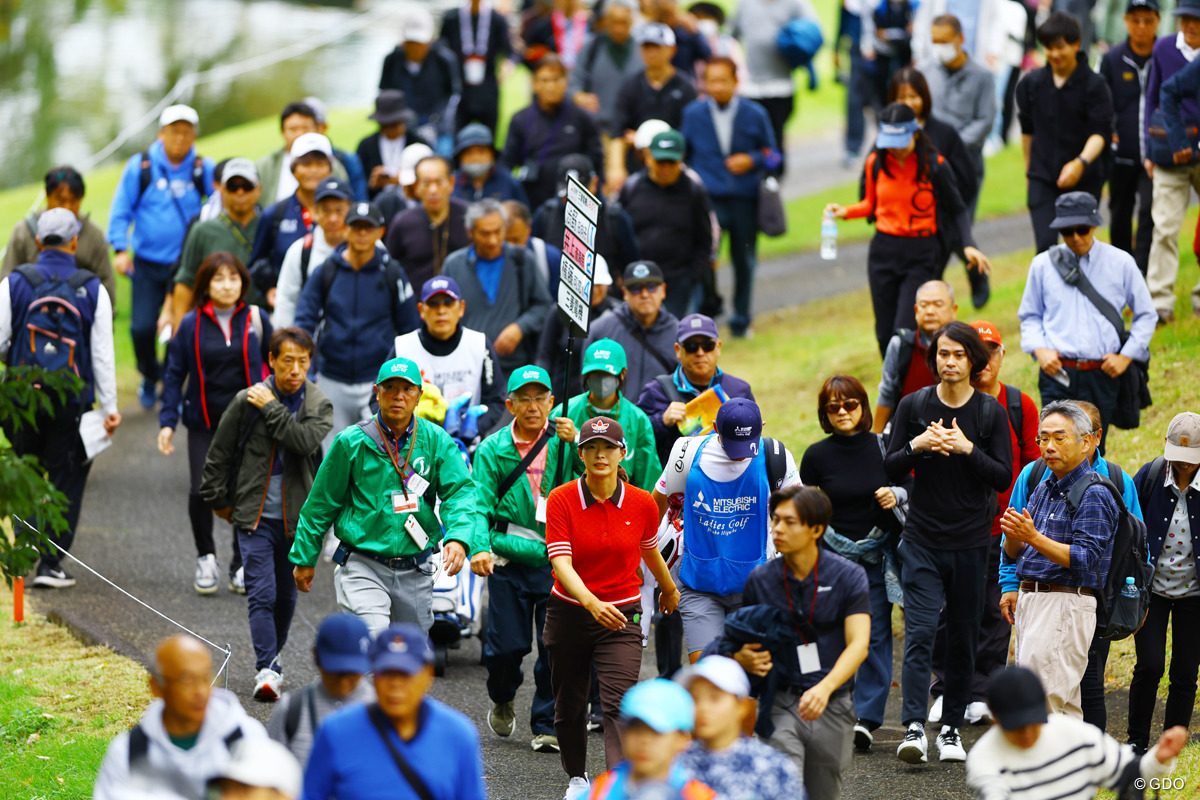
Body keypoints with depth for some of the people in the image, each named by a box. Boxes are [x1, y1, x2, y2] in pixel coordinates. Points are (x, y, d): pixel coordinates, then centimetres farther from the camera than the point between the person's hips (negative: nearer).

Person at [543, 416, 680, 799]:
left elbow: (649, 550, 14)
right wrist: (592, 602, -38)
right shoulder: (561, 500, -12)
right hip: (570, 612, 1)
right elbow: (561, 562, -21)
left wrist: (669, 589, 31)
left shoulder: (641, 503, -7)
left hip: (621, 616, -1)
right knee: (569, 706, 15)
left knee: (618, 703, -18)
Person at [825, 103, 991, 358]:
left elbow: (957, 210, 0)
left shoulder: (933, 165, -9)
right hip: (884, 251, 4)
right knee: (885, 334, 6)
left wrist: (968, 246, -14)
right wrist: (846, 212, -3)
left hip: (922, 254, -4)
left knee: (906, 330, -14)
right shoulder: (876, 163, 0)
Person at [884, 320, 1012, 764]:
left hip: (971, 543, 1)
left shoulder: (991, 412, 0)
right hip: (922, 540, -1)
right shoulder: (913, 406, 2)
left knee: (963, 638, 7)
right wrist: (916, 447, -16)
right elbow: (891, 469, 3)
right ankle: (914, 727, -18)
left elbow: (1004, 478, -3)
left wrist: (968, 449, -18)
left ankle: (952, 727, 16)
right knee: (919, 632, -12)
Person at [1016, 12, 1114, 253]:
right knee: (1045, 244, -10)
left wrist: (1081, 162, -32)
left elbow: (1100, 133, -14)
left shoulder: (1094, 85, -7)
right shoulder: (1032, 83, 4)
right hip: (1043, 178, 2)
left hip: (1084, 179, -2)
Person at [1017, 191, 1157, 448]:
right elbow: (1030, 316, 17)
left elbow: (1146, 315, 13)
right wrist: (1040, 349, -2)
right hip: (1058, 373, -1)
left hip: (1102, 375, 1)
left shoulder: (1121, 263, 5)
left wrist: (1126, 356, 2)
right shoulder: (1043, 265, 6)